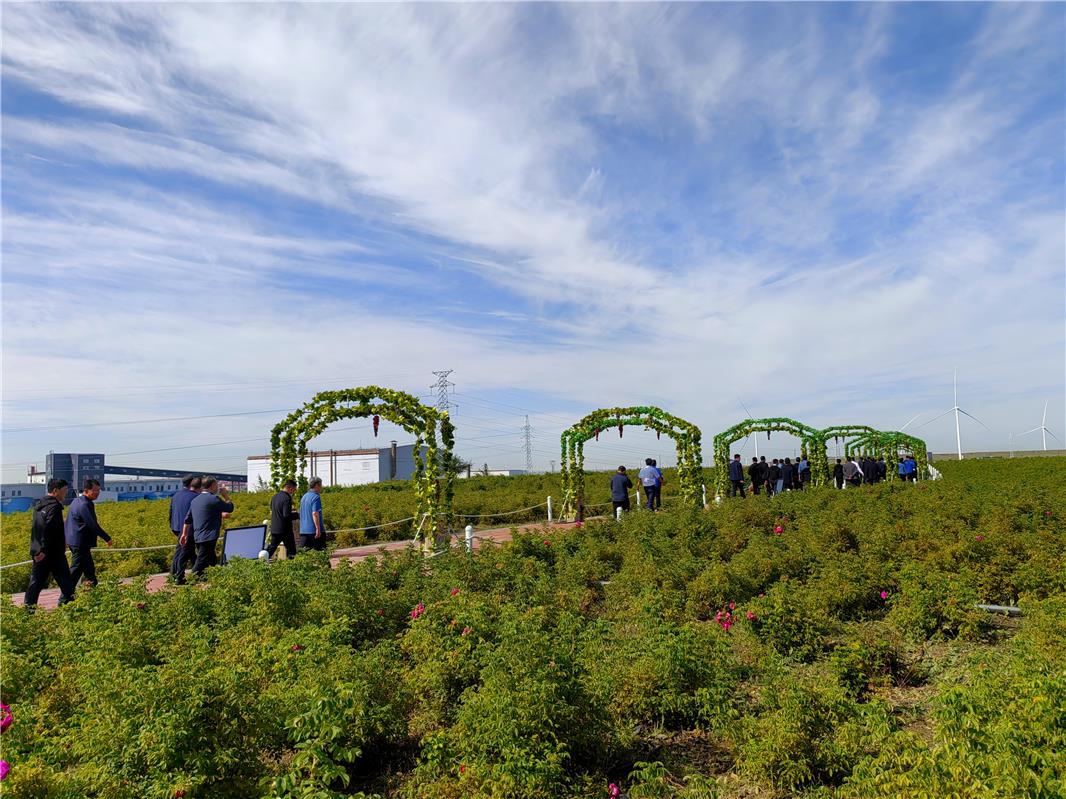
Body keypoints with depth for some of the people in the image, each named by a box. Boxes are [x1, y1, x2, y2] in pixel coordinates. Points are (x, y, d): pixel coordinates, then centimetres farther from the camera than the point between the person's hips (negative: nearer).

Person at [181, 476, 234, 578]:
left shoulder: (195, 500, 12)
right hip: (208, 537, -9)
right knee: (200, 565, -6)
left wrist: (184, 534, 23)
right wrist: (226, 496, 9)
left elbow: (187, 519, 16)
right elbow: (230, 508, -6)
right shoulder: (213, 499, -14)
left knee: (213, 562, 17)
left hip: (197, 537, 9)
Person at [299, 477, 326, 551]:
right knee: (319, 551, -2)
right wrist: (318, 528, -21)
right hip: (314, 530, -8)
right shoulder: (316, 497, -12)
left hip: (303, 530, 8)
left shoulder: (304, 497, 14)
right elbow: (315, 513, -20)